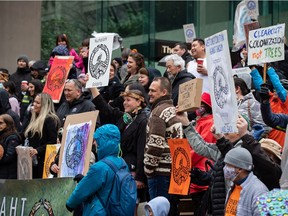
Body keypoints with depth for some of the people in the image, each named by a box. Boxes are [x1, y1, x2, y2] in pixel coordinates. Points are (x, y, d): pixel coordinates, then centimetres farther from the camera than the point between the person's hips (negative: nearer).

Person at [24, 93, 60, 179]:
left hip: (43, 160, -9)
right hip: (33, 160, 9)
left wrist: (38, 150, -23)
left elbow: (53, 141, -15)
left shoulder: (50, 120, -7)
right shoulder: (35, 119, 21)